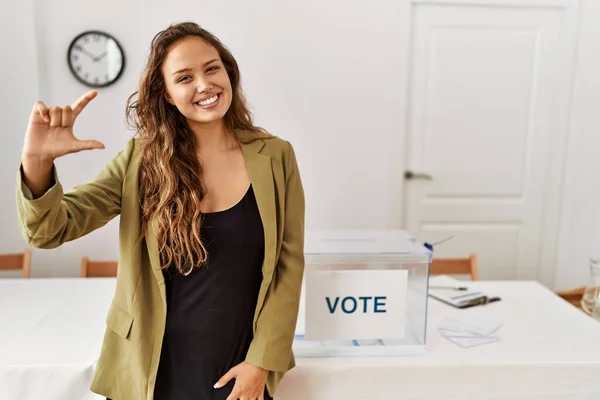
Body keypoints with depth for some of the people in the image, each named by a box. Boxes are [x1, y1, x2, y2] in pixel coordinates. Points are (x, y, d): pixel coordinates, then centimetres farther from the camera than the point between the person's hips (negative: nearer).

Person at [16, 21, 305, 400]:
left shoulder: (274, 156, -8)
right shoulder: (142, 158, -7)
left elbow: (289, 263, -6)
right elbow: (50, 229, -9)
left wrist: (263, 360, -7)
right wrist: (37, 160, -28)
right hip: (153, 365, 1)